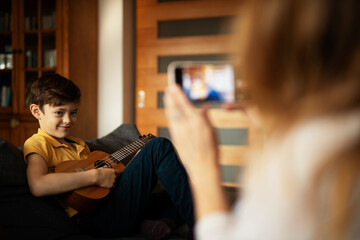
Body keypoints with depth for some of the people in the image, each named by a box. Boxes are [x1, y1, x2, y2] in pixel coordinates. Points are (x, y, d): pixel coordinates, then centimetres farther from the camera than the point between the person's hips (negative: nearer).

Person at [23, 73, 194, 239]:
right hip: (93, 217, -9)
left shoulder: (78, 145, 27)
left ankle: (162, 222, -22)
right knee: (159, 147, -14)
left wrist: (140, 163, 12)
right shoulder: (37, 144, 0)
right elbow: (38, 186, -21)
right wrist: (96, 176, -19)